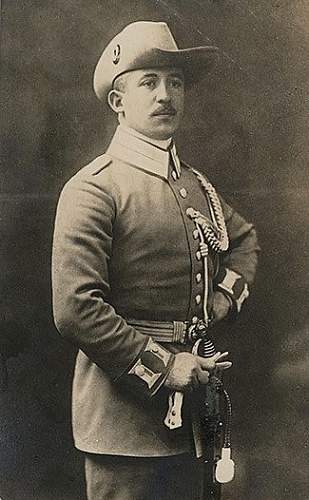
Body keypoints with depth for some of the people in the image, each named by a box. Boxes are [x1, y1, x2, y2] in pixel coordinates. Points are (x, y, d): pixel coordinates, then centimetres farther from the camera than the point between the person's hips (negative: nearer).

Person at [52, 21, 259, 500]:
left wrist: (227, 294, 9)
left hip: (190, 409, 7)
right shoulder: (92, 189, -13)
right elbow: (75, 311, -21)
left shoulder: (197, 185, 10)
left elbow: (244, 238, 29)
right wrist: (161, 367, -17)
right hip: (123, 415, -7)